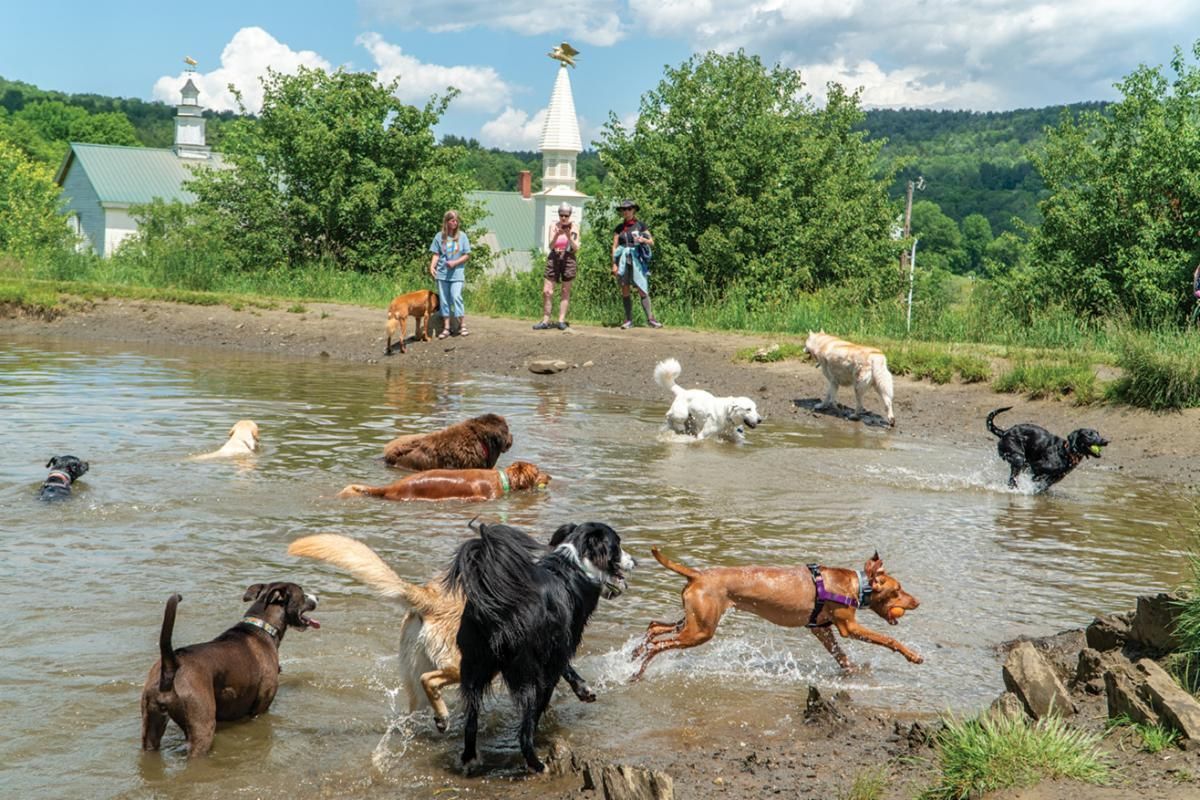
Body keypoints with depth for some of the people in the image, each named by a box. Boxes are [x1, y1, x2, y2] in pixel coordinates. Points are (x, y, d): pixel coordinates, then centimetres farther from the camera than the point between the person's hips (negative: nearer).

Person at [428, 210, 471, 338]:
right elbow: (436, 254, 4)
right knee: (444, 300, 4)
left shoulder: (462, 236, 0)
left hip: (457, 273, -2)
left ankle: (462, 325, -3)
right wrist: (432, 266, -13)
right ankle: (446, 327, 10)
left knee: (456, 297, -14)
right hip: (442, 273, 2)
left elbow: (467, 255, 2)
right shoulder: (440, 236, 2)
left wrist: (455, 263, -12)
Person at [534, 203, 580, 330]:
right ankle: (545, 321, 1)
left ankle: (561, 320, 7)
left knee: (566, 291, 3)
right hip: (554, 259, 1)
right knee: (547, 291, -4)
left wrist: (569, 237, -19)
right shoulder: (553, 226, 2)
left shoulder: (574, 227, 1)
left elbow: (576, 248, -3)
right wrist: (556, 235, -23)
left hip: (568, 259, -1)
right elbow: (550, 246, -5)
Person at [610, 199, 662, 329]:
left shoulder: (640, 225, 5)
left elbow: (652, 242, 7)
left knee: (642, 290, -8)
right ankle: (629, 320, 7)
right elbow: (615, 246, 7)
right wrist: (614, 264, -1)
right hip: (623, 260, 2)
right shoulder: (619, 228, 9)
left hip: (636, 259, -2)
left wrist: (644, 240, -15)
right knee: (624, 290, 2)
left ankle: (650, 318, -6)